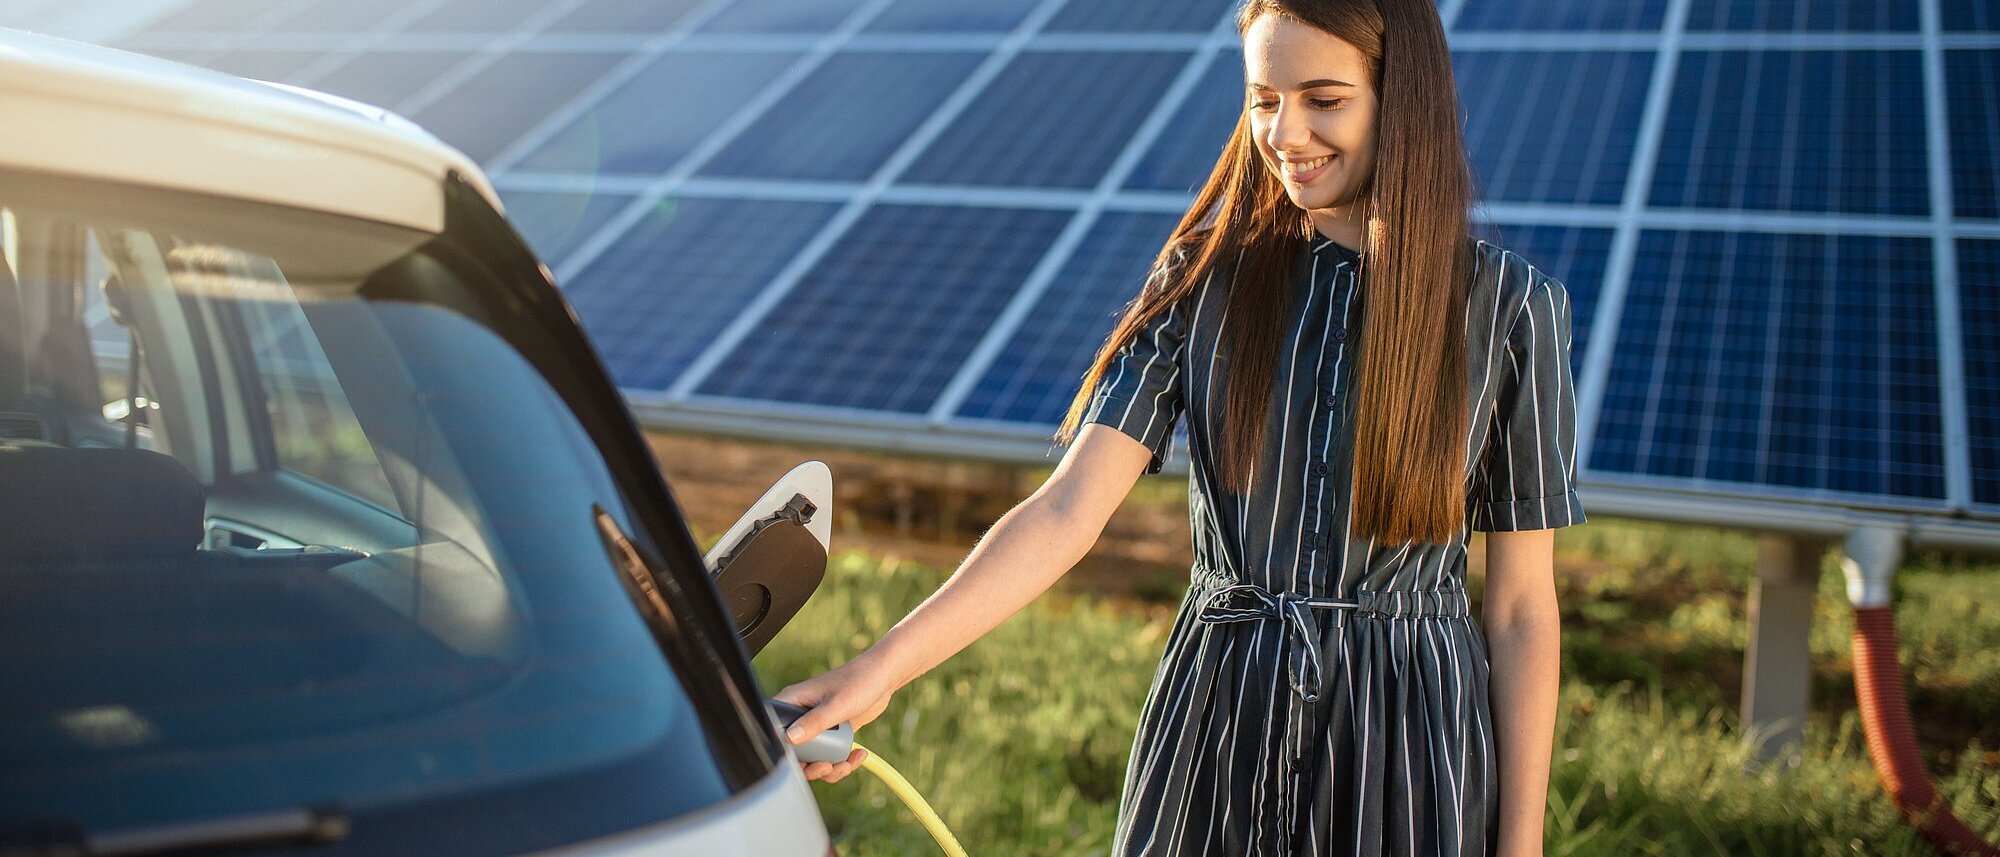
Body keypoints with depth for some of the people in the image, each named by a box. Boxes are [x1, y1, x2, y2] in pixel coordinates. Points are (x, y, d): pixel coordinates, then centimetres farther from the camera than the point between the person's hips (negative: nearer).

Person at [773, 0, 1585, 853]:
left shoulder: (1510, 308, -5)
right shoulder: (1205, 278, -3)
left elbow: (1521, 606, -2)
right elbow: (1066, 510, -13)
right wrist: (881, 666, -26)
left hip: (1416, 731, -1)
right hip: (1217, 727, 1)